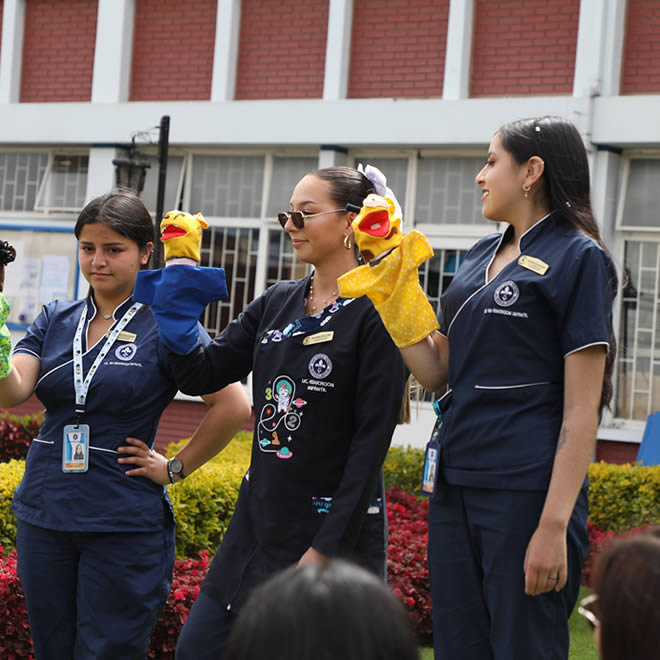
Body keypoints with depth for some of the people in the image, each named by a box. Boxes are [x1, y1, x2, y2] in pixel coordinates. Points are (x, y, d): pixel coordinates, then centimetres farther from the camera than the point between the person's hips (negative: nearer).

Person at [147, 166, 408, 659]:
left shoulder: (375, 313, -12)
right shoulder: (277, 303, 10)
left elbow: (373, 437, -15)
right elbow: (201, 375, 10)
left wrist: (326, 548, -17)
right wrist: (176, 310, -7)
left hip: (333, 525, -7)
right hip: (259, 516, 7)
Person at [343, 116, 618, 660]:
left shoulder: (578, 258, -6)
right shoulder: (481, 257, 16)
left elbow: (581, 408, -12)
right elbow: (436, 372, 15)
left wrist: (554, 525, -18)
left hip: (525, 491, -7)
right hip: (454, 485, 7)